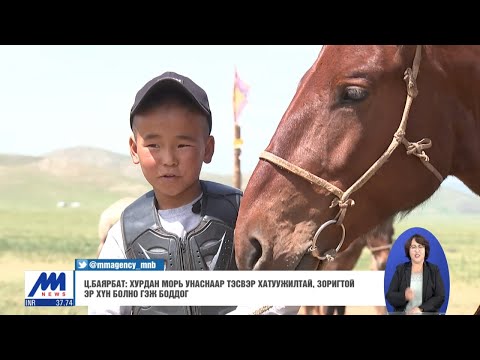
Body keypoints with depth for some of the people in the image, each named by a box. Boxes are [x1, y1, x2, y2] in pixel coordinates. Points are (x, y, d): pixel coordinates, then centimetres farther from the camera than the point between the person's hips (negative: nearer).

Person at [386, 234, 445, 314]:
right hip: (403, 313, 0)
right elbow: (390, 296, 5)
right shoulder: (400, 270, 10)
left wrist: (420, 309, -11)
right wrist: (404, 296, -16)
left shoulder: (434, 270, 8)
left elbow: (440, 297, 1)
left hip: (427, 314, 0)